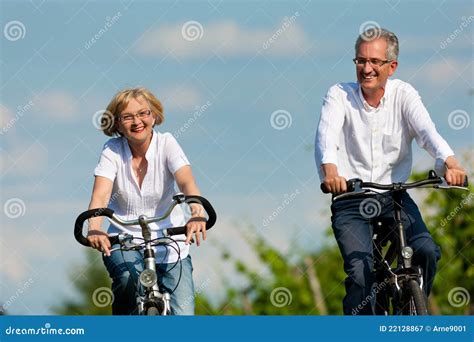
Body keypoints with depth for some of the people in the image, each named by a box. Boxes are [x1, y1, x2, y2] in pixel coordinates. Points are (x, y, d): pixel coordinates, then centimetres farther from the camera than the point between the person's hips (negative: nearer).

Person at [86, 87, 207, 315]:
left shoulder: (166, 143, -7)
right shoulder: (112, 151, -7)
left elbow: (186, 182, -24)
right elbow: (100, 195, -20)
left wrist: (197, 213, -46)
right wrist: (94, 229, -42)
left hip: (169, 243, 1)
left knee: (182, 318, -12)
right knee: (129, 279, -34)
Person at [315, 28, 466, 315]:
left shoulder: (403, 95, -2)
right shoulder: (339, 95, -5)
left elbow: (427, 131, -18)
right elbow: (327, 134, -23)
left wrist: (450, 163, -40)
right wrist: (330, 171, -45)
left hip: (395, 197, 2)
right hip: (350, 204, -2)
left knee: (427, 252, -21)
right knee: (360, 274, -21)